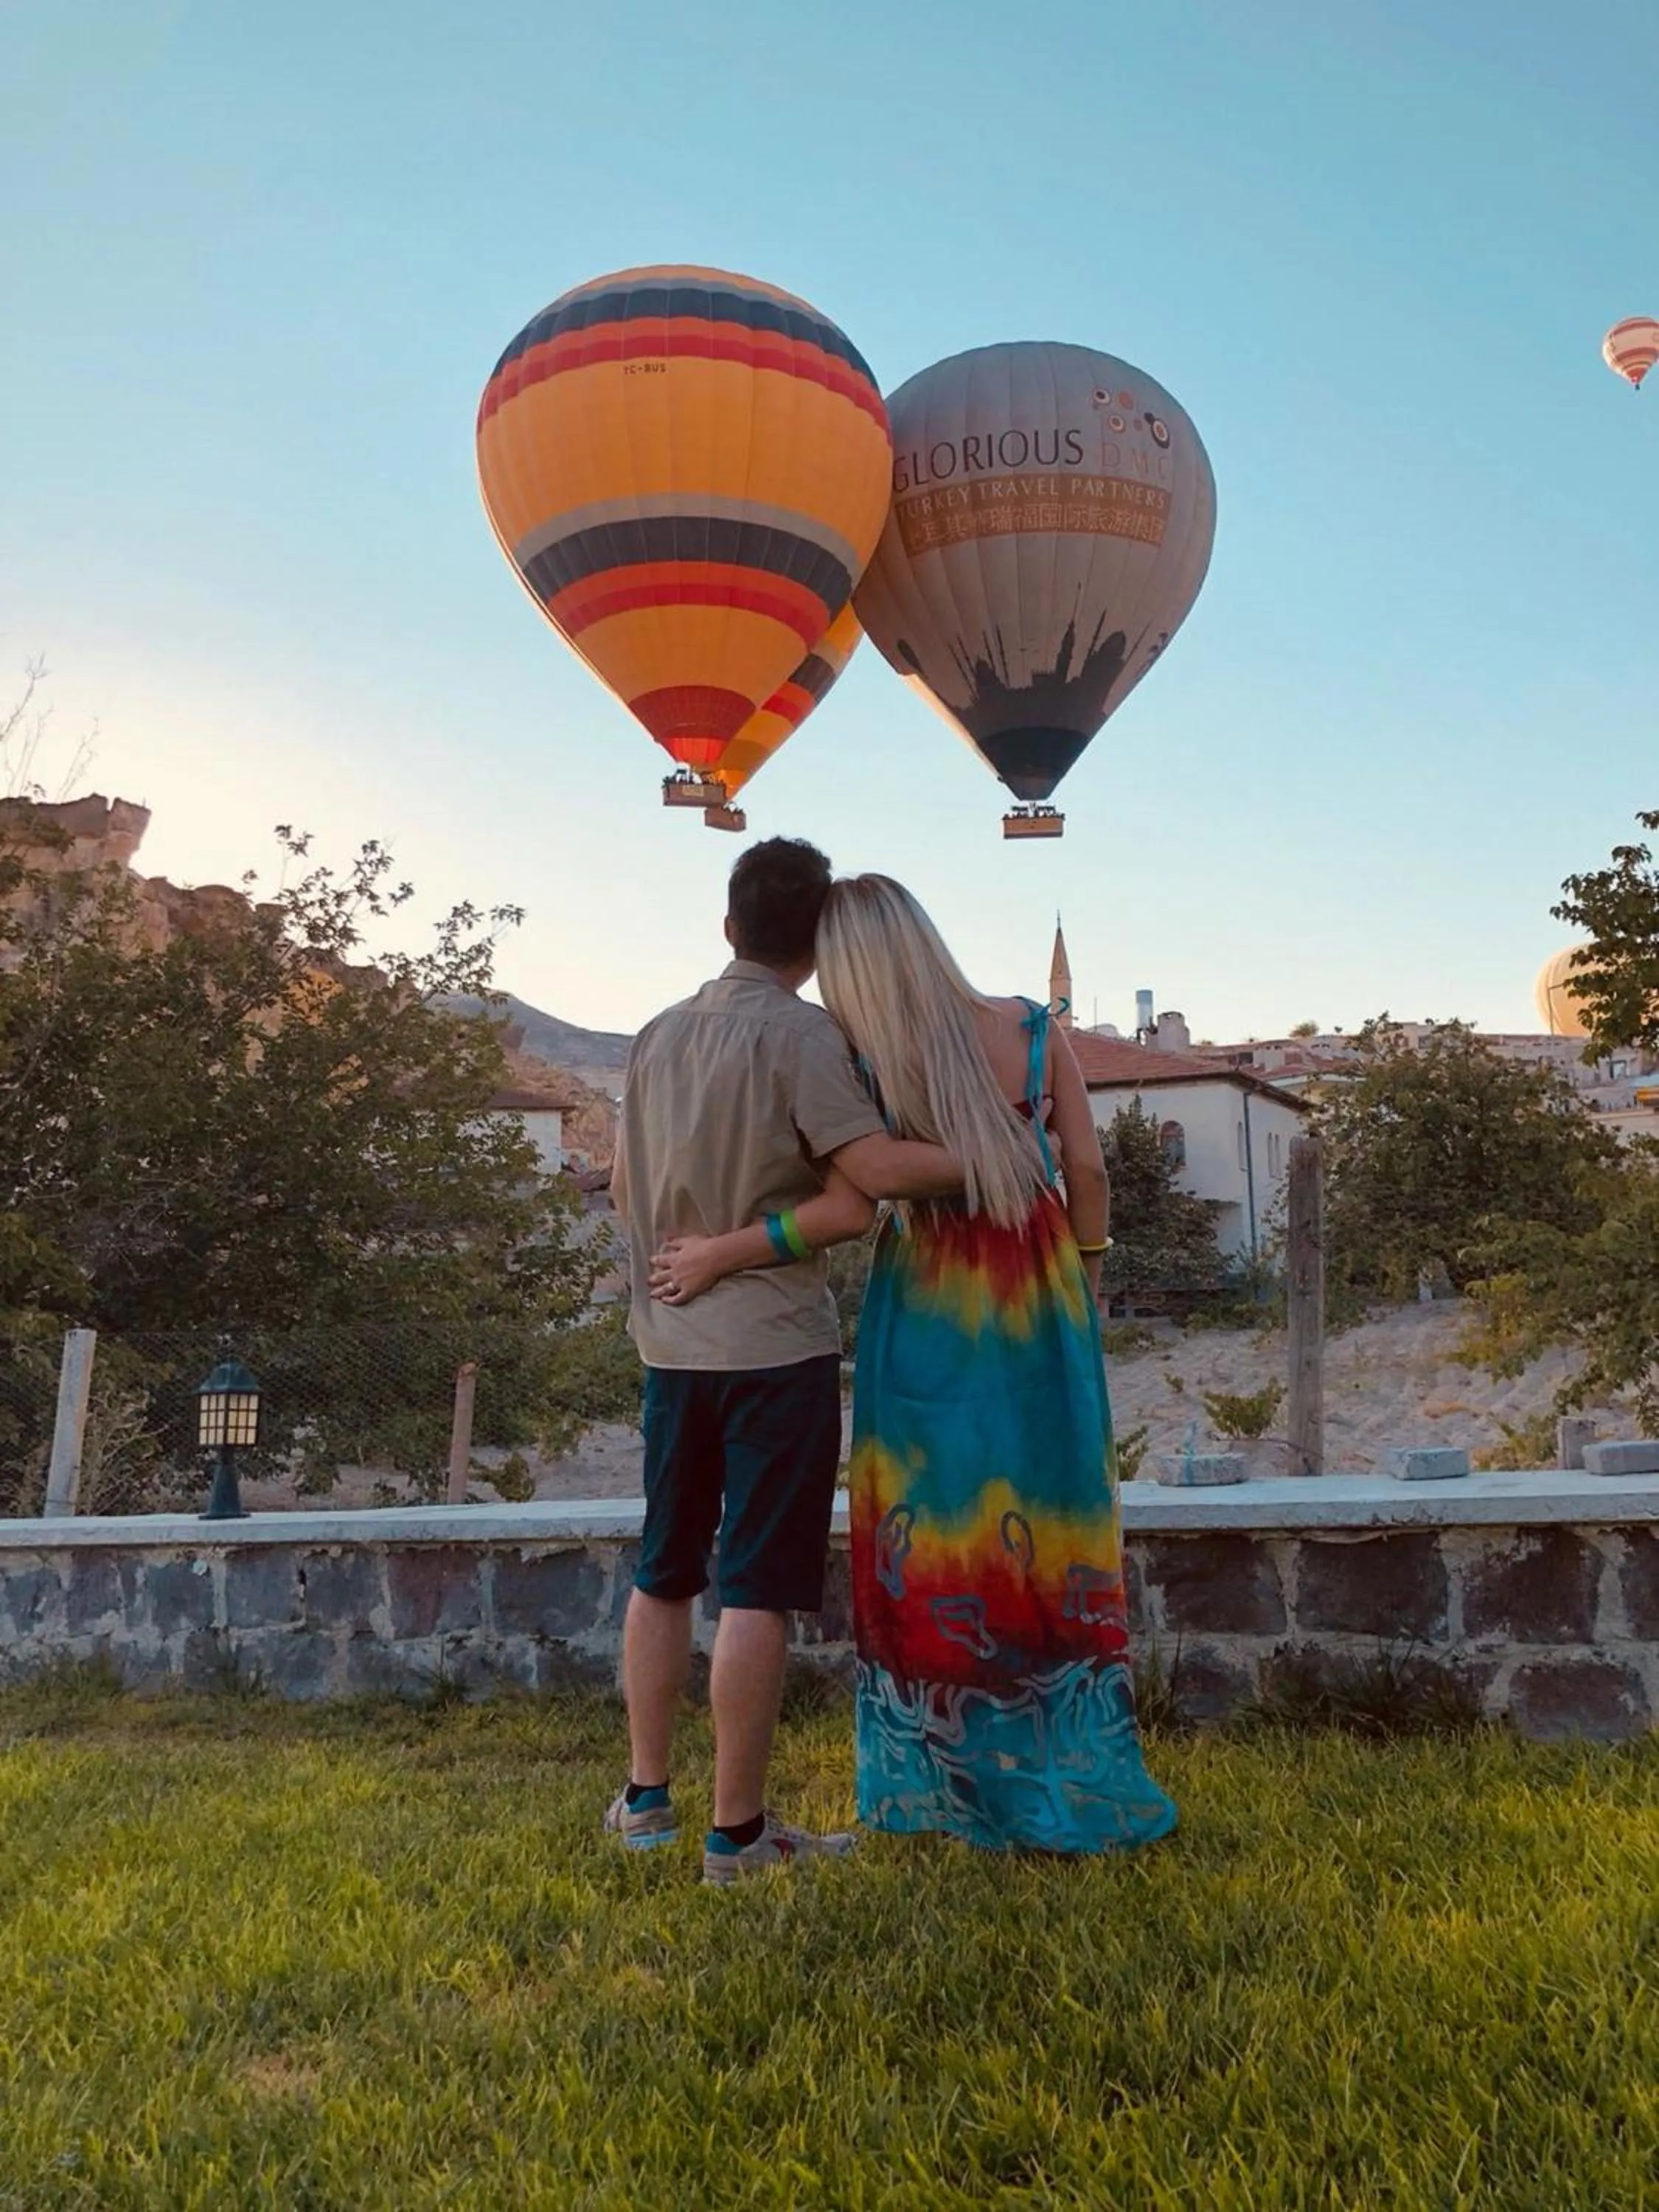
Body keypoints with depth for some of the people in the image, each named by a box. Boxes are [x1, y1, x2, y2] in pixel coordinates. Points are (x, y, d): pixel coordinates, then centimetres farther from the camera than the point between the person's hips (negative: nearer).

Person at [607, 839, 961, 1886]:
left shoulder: (659, 1036, 8)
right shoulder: (802, 1033, -11)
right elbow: (874, 1171, -21)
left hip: (675, 1341, 6)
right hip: (779, 1342, -6)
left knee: (664, 1574, 16)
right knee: (758, 1591, 0)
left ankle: (647, 1798, 26)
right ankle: (737, 1831, 6)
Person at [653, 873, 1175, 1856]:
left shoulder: (863, 1063, -13)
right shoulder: (1033, 1029, -4)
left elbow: (849, 1206, -20)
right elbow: (1089, 1168, -2)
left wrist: (718, 1255, -14)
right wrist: (1090, 1269, 12)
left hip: (930, 1309, -2)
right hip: (1042, 1304, 3)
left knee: (935, 1535, 11)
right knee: (1048, 1526, 13)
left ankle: (949, 1775, 21)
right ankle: (1073, 1771, 23)